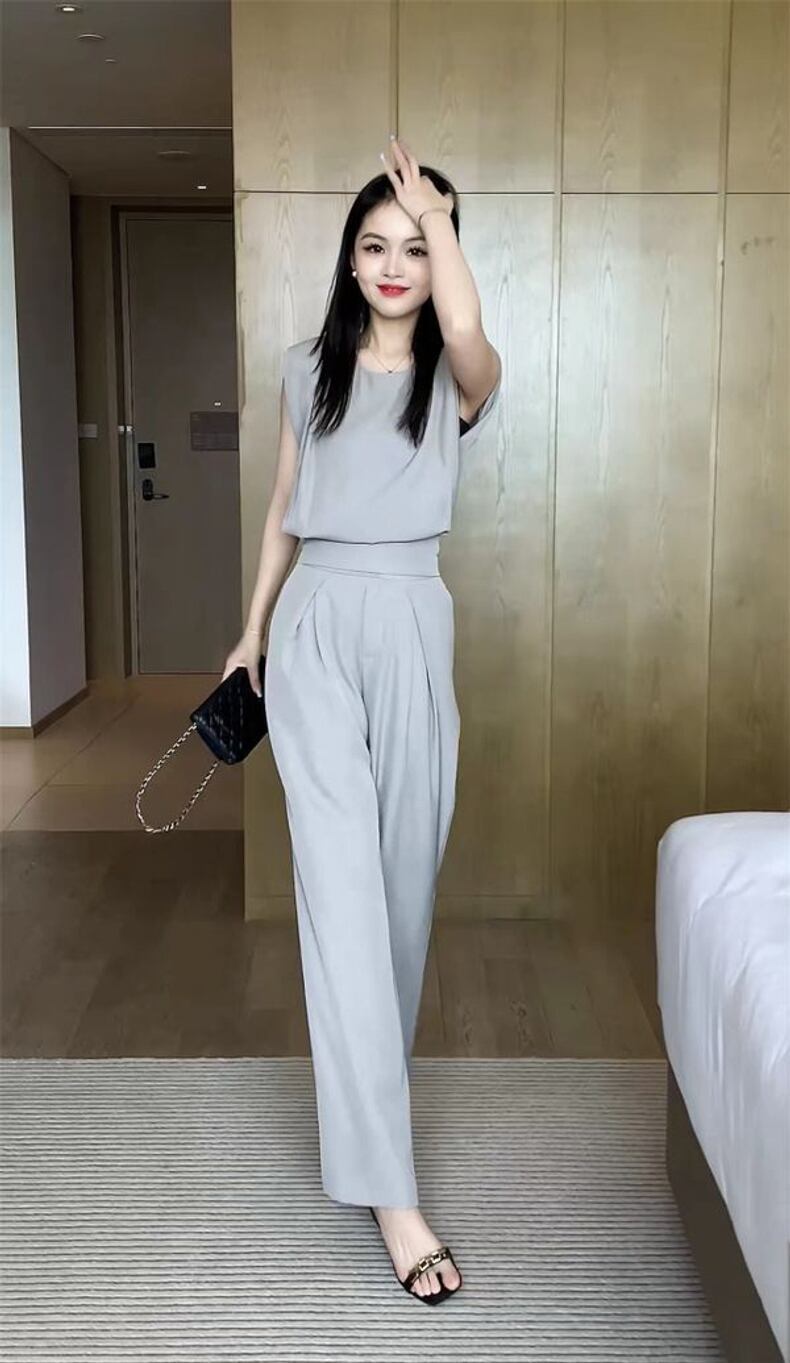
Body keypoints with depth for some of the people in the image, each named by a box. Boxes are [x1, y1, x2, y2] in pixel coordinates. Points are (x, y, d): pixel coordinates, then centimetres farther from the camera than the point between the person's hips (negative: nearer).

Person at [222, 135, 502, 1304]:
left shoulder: (460, 380, 0)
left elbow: (466, 329, -27)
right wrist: (251, 631, 17)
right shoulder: (308, 370, 9)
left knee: (404, 869, 10)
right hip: (316, 628, 0)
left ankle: (368, 1069, 39)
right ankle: (387, 1185, -12)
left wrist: (437, 211, -15)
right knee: (341, 881, -10)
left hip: (411, 629, 0)